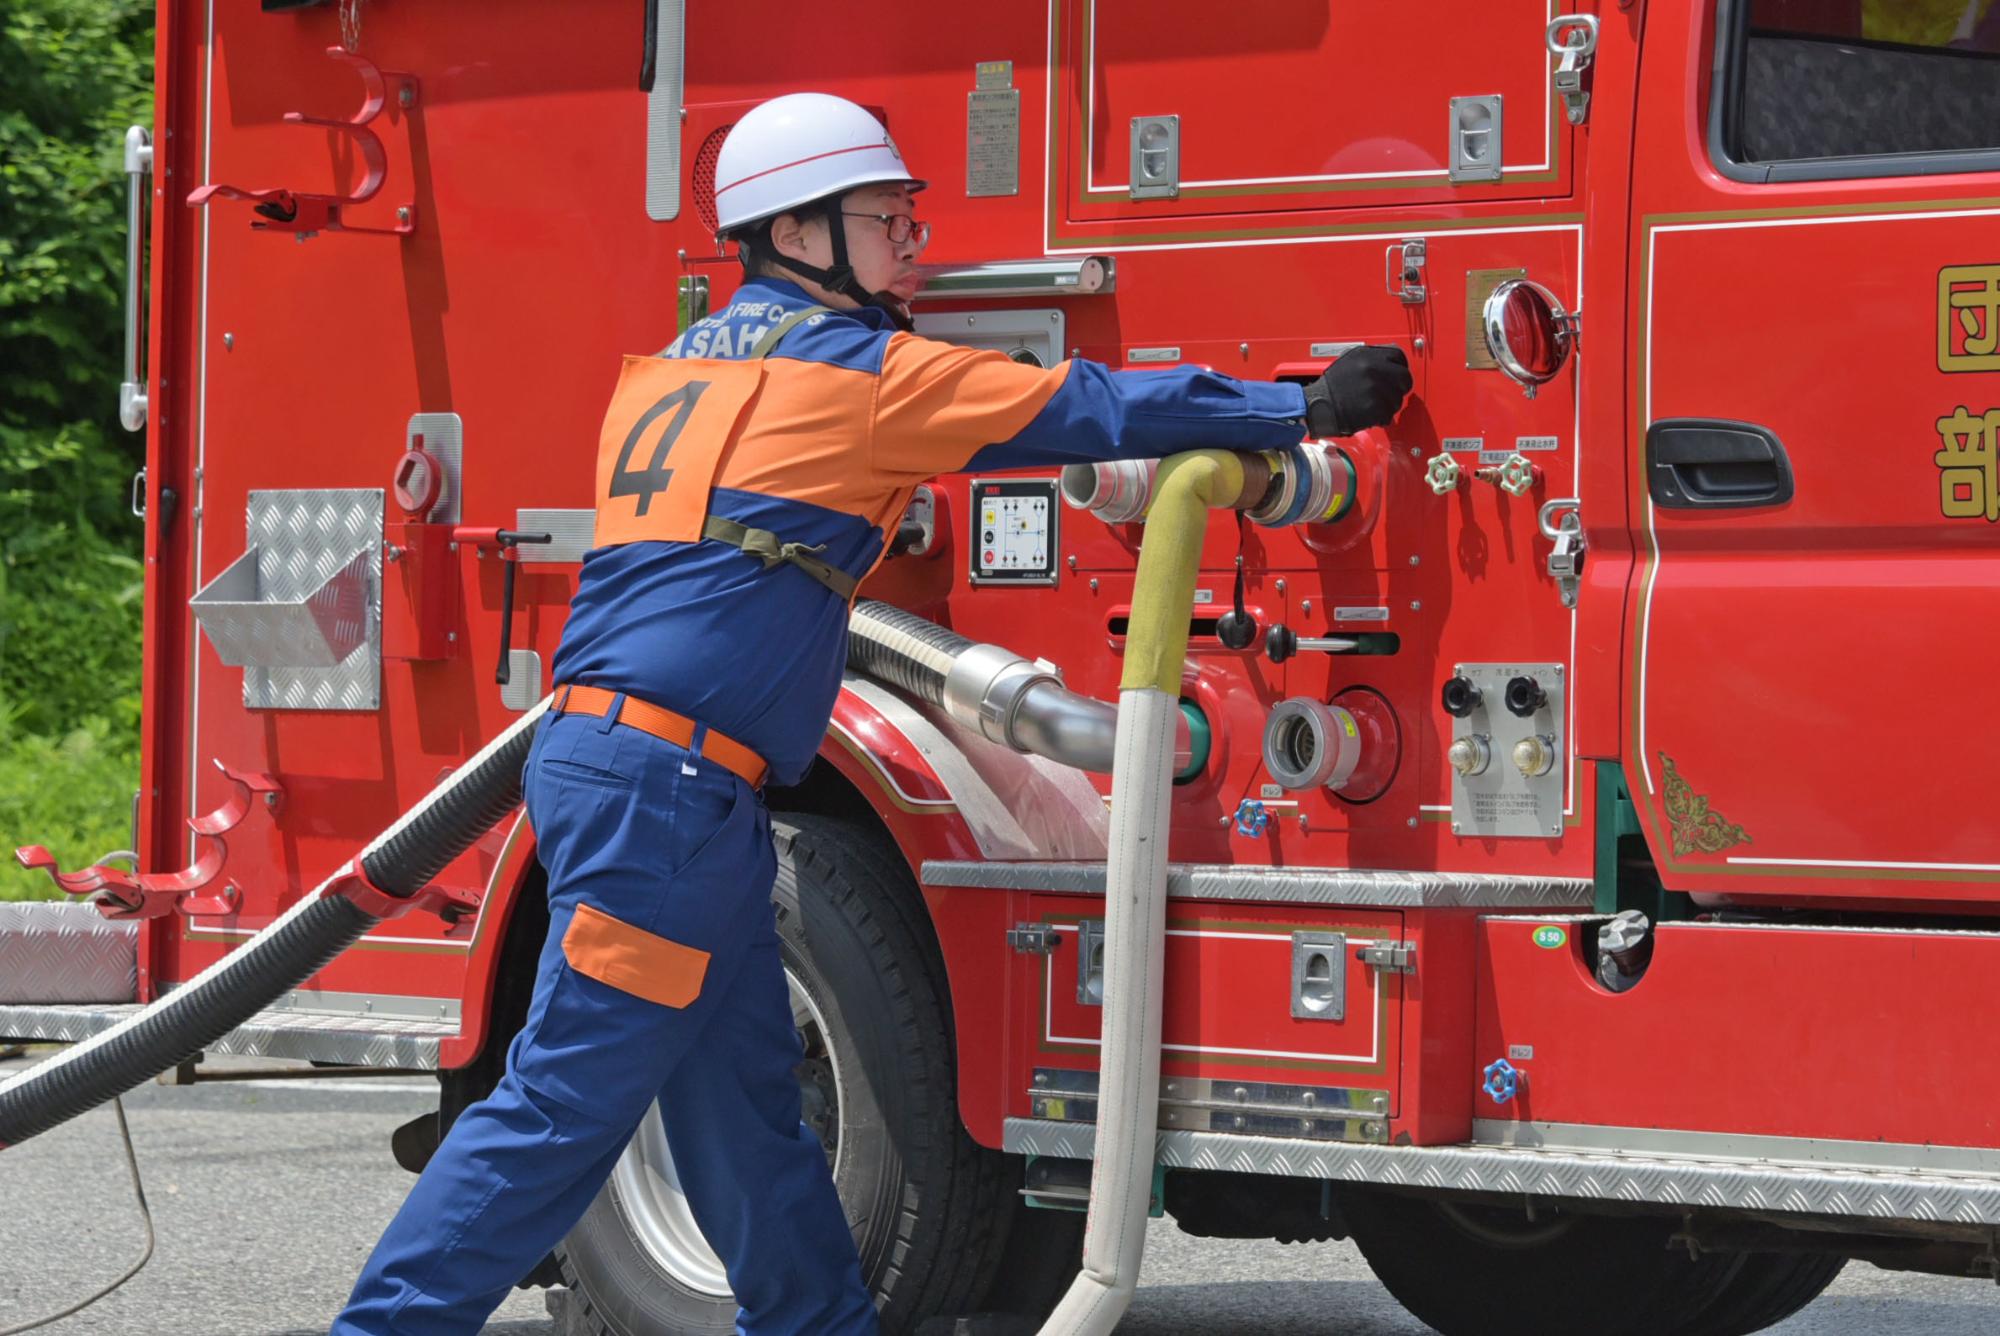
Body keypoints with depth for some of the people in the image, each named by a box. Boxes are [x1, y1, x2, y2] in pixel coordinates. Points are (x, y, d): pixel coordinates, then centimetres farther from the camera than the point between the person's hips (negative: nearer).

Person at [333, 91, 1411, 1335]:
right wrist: (1301, 407, 2)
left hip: (603, 758, 9)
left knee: (748, 1109, 11)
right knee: (567, 1103, -9)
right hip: (662, 786, -9)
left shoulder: (680, 366, 19)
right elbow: (1087, 407, -4)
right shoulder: (863, 368, -4)